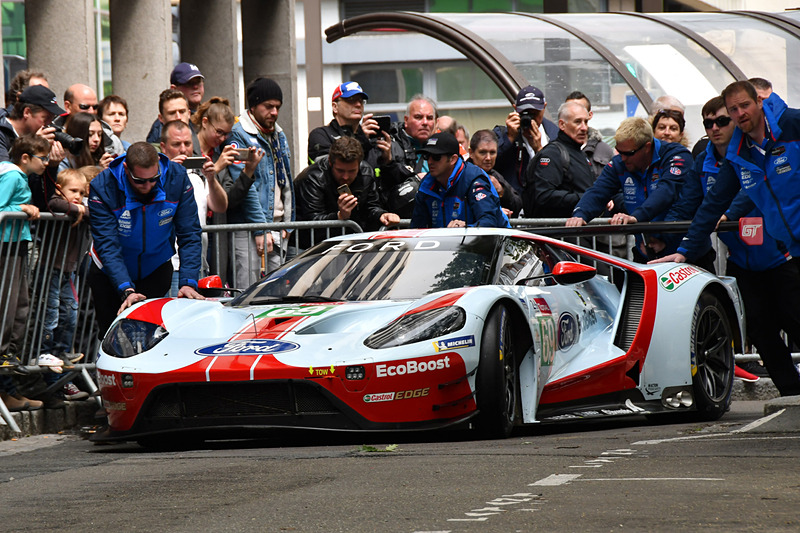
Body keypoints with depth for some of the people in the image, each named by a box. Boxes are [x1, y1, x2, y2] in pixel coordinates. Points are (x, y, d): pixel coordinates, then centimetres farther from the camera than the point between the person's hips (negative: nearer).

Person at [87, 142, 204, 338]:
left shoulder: (177, 178, -20)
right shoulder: (102, 188, -27)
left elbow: (190, 235, -17)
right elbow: (107, 245, -30)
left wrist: (188, 282, -29)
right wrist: (126, 290, -42)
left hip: (156, 269, 1)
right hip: (111, 272, -1)